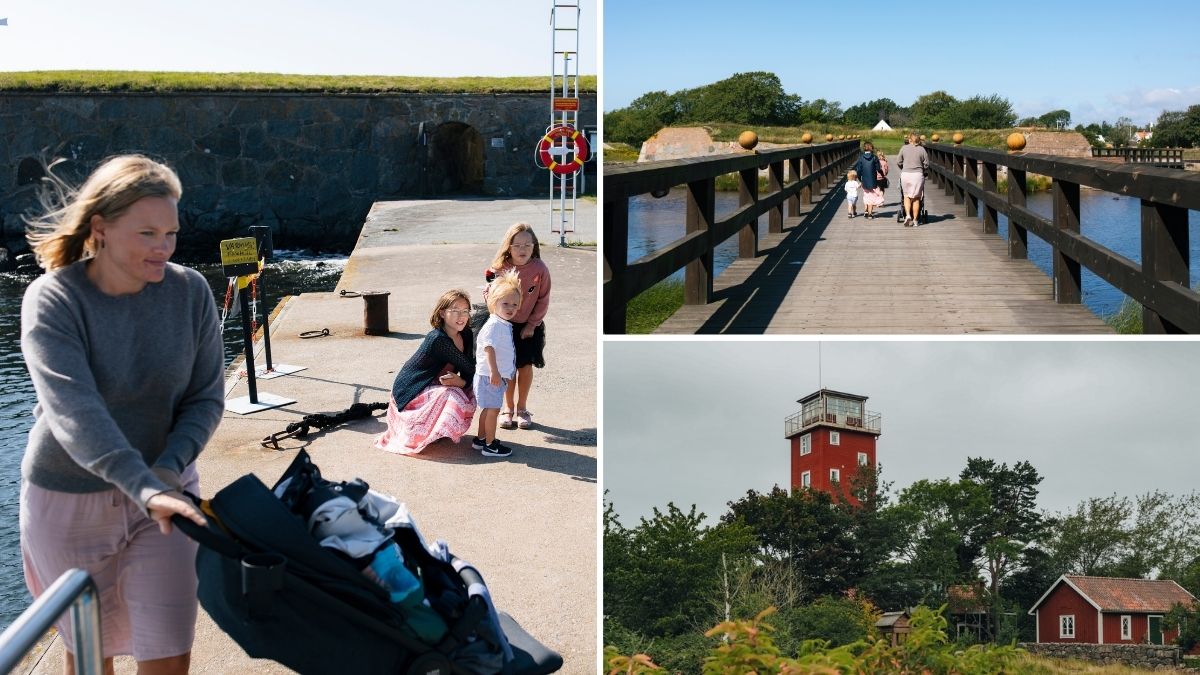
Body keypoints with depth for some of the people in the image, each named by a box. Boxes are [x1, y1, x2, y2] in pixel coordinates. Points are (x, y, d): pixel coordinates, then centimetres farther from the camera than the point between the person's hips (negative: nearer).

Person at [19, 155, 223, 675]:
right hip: (70, 500, -1)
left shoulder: (190, 291, -9)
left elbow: (205, 399, -4)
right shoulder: (52, 301, -18)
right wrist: (144, 488, -44)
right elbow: (74, 412, -31)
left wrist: (168, 470, -22)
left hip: (165, 489, 2)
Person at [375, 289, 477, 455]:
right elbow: (470, 368, -26)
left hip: (431, 386, 9)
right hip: (409, 394, -8)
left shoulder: (466, 335, -3)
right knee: (452, 395, -29)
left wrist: (461, 381, -22)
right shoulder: (438, 339, -28)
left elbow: (468, 375, -6)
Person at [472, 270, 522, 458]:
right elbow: (489, 348, -28)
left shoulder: (505, 325, 13)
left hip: (498, 376, 10)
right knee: (492, 409, -4)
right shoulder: (494, 325, -19)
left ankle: (480, 439, 30)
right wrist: (494, 371, -33)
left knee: (488, 408, 19)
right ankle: (490, 445, 2)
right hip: (489, 376, -10)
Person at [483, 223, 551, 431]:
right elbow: (489, 294, -1)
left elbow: (543, 300, -6)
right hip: (504, 325, 0)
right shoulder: (499, 268, -12)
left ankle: (522, 408, 22)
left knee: (526, 366, 5)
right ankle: (508, 408, 19)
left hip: (529, 325, 0)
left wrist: (532, 324, -6)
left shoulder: (540, 269, -14)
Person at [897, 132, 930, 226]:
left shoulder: (904, 148, 2)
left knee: (907, 196, 13)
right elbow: (926, 164, 3)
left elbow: (898, 162, 7)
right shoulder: (922, 149, 0)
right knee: (916, 198, 6)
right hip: (918, 175, 0)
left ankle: (908, 215, -7)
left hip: (905, 174, 0)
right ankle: (915, 220, 9)